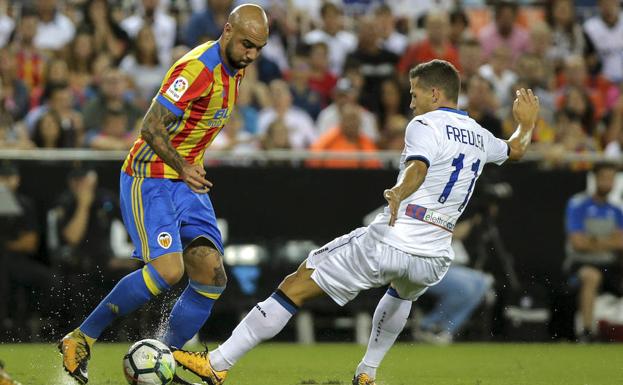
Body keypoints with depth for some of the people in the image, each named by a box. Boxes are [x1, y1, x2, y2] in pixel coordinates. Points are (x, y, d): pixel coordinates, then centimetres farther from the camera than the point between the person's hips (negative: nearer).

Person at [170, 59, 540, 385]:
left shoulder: (424, 125, -3)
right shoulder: (479, 137, 18)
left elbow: (418, 169, -25)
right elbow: (516, 150, 41)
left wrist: (398, 193, -45)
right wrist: (527, 123, 62)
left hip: (387, 242, -7)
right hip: (435, 259, 7)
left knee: (297, 286, -2)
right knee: (403, 292, 43)